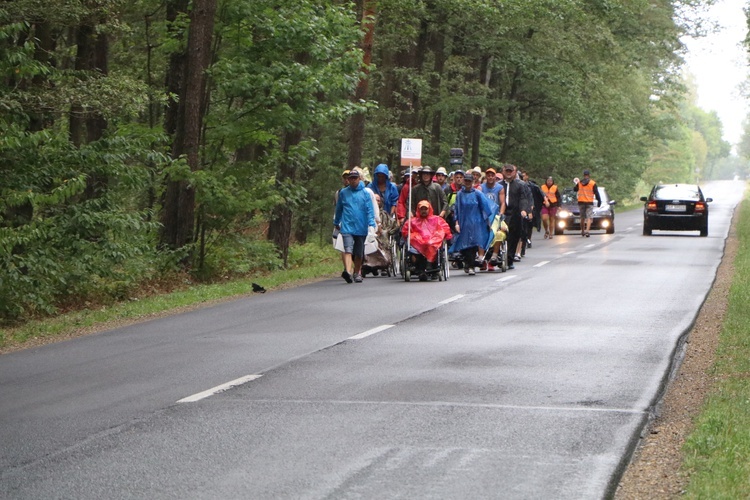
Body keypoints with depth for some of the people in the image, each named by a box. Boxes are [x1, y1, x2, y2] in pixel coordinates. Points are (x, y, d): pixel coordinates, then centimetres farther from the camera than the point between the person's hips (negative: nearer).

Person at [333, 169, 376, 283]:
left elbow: (370, 210, -1)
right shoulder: (343, 193, 7)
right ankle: (348, 271, -33)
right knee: (348, 250, -18)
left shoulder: (365, 193, 3)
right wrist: (336, 223, 28)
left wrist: (371, 224, -12)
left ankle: (357, 273, 25)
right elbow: (339, 209, 19)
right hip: (347, 226, -1)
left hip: (361, 227, 1)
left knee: (359, 253, 10)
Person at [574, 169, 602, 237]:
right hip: (589, 203, -3)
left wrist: (576, 184, 37)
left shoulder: (579, 183, 3)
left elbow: (575, 189, 19)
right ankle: (587, 230, -22)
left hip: (581, 202, 3)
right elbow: (596, 193, -4)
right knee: (589, 217, -4)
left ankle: (582, 231, 23)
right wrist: (599, 201, 4)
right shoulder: (593, 183, -5)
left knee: (582, 217, 15)